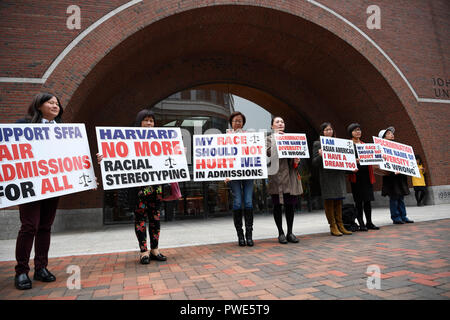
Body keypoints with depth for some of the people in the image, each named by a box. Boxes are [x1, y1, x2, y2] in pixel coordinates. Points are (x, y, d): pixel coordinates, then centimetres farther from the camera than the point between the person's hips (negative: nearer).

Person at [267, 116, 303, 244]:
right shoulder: (269, 139, 6)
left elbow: (296, 153, 18)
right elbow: (268, 152, -12)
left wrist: (297, 160, -4)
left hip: (290, 174, 4)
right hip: (277, 175, -4)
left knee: (290, 204, 5)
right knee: (278, 204, -1)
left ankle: (290, 233, 14)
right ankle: (281, 233, 9)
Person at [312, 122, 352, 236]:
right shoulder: (318, 144, 1)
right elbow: (315, 163, -5)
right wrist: (320, 155, -23)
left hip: (339, 175, 5)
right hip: (326, 176, -5)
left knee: (338, 200, 8)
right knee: (329, 200, -2)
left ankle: (340, 225, 16)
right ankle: (333, 227, 5)